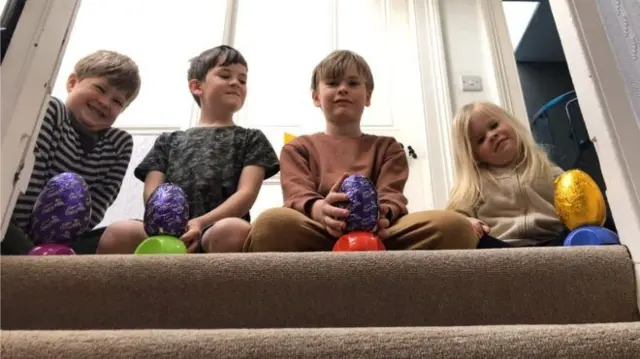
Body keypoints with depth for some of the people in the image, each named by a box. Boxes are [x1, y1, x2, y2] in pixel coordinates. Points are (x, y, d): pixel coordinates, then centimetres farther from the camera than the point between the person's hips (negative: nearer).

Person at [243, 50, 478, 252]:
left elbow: (392, 195, 8)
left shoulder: (387, 147, 27)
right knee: (273, 223, -37)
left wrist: (381, 214, -19)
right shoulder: (298, 148, 24)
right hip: (318, 235, -1)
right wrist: (319, 209, -24)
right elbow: (297, 194, 3)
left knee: (453, 225, -30)